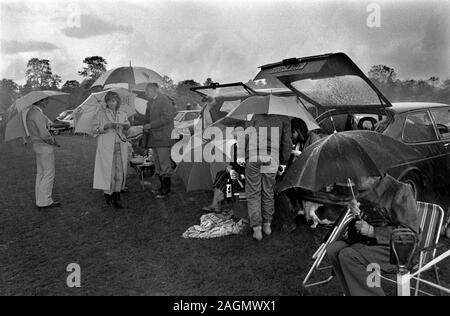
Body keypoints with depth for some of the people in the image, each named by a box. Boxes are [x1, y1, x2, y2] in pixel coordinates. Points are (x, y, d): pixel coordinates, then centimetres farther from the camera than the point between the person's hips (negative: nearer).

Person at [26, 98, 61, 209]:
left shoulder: (30, 112, 13)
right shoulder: (38, 114, -20)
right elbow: (44, 134, -27)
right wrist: (53, 141, -10)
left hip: (37, 145, 10)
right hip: (45, 147, -10)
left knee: (41, 173, 14)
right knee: (49, 174, -3)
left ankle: (40, 200, 22)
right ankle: (44, 202, 2)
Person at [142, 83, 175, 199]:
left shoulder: (164, 100, -8)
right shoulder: (150, 102, 18)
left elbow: (167, 117, -18)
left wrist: (150, 125, -16)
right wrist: (146, 127, 10)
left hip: (163, 138, -9)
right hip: (154, 137, 9)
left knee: (165, 163, -5)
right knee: (157, 163, 12)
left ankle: (166, 189, 2)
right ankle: (163, 186, 22)